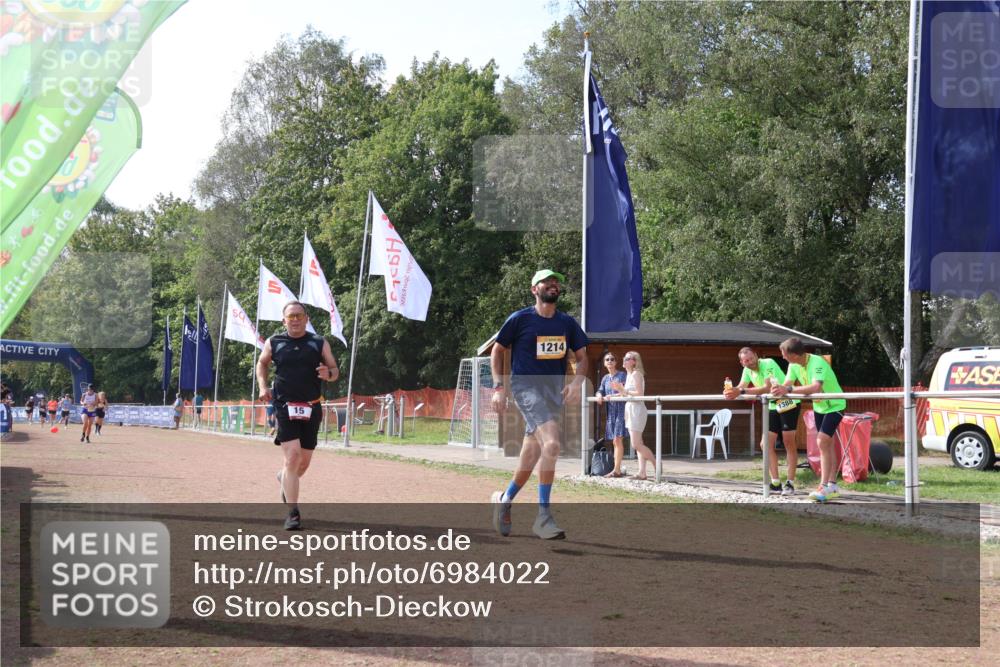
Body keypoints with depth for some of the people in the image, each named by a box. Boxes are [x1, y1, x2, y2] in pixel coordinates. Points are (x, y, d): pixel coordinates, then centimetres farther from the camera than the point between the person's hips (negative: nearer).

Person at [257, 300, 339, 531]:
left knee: (304, 460, 10)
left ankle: (284, 478, 45)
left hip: (311, 408, 2)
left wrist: (328, 374, -15)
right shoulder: (274, 343, 4)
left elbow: (335, 370, 9)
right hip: (285, 406, -2)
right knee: (292, 455, -16)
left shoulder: (319, 343, 4)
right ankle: (293, 513, -13)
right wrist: (263, 386, 4)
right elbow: (262, 363, 21)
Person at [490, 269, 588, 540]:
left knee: (533, 455, 11)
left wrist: (577, 381, -7)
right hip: (526, 386, -6)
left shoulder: (567, 323, 10)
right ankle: (543, 517, -24)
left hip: (555, 391, 6)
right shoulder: (520, 319, -2)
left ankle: (505, 500, 35)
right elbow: (497, 350, 6)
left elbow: (582, 357, 13)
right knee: (551, 443, -25)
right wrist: (499, 387, -2)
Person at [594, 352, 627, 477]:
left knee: (618, 440, -13)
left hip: (621, 410, -7)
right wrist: (599, 395, -9)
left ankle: (616, 470, -15)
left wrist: (613, 396, -19)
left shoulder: (622, 375, -2)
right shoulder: (605, 378, 17)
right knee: (615, 442, 7)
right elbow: (600, 391, 14)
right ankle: (617, 470, 10)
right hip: (610, 411, 7)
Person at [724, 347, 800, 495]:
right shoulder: (747, 370, -1)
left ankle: (790, 483, -4)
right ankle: (776, 484, 5)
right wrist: (731, 392, -27)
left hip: (788, 404, -8)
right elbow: (740, 388, -3)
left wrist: (742, 391, -42)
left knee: (789, 443, -7)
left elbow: (767, 388, -36)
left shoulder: (768, 364, -25)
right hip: (772, 406, 8)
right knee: (767, 444, 1)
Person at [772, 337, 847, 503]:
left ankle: (824, 487, -20)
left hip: (835, 405, -8)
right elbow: (786, 386, -9)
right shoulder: (794, 365, -7)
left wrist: (789, 390, -53)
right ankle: (833, 485, 18)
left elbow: (816, 387, -46)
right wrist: (778, 390, -33)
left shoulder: (817, 363, -32)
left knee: (822, 442, -19)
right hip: (819, 406, 8)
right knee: (826, 444, 11)